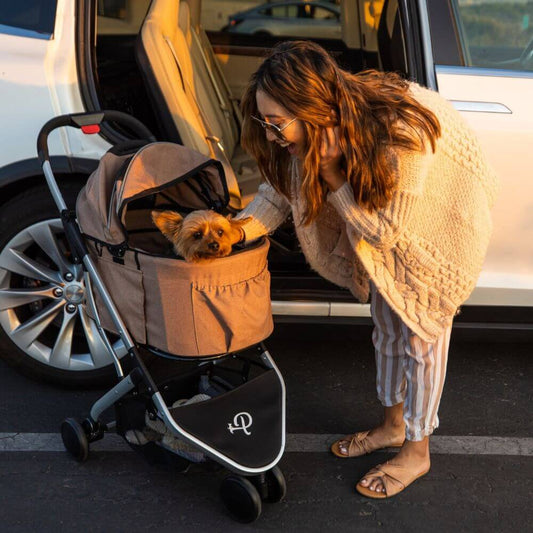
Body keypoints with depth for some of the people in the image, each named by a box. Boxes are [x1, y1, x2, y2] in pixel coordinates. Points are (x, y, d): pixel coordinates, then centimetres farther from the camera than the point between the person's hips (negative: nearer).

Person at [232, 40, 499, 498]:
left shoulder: (401, 134, -44)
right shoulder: (315, 133, -25)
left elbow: (383, 233, -33)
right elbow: (279, 191, -11)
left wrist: (330, 174, -40)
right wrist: (232, 234, -28)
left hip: (443, 211, -6)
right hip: (383, 207, 6)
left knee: (422, 332, 3)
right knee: (387, 322, 16)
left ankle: (416, 452, 23)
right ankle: (393, 425, 38)